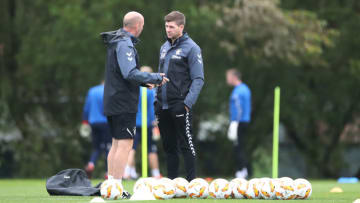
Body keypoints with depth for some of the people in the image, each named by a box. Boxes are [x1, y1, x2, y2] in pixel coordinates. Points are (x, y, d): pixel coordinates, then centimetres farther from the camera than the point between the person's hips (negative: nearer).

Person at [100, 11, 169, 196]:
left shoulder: (116, 41, 17)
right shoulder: (125, 44, -15)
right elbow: (130, 73, -23)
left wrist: (144, 82, 19)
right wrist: (156, 78, -15)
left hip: (112, 102, 10)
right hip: (123, 104, -10)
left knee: (117, 143, 13)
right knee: (125, 144, -10)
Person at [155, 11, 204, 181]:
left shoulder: (191, 48, -6)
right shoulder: (164, 47, 16)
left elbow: (198, 79, -9)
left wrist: (188, 103, -17)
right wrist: (157, 100, 14)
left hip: (180, 105, -7)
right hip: (163, 106, 7)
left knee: (185, 144, -6)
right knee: (169, 146, 10)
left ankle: (191, 181, -3)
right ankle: (171, 180, 15)